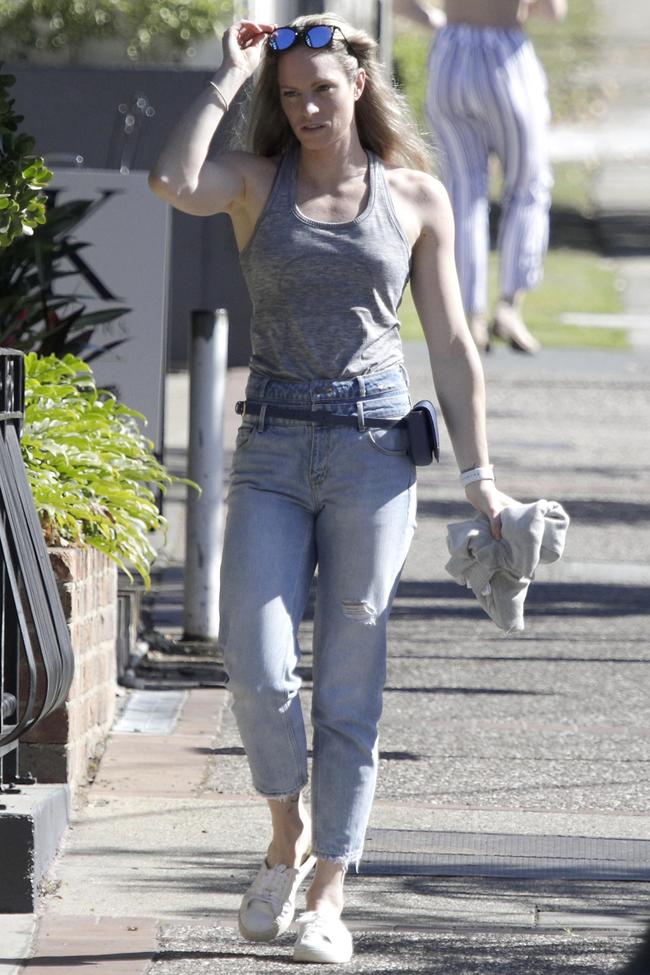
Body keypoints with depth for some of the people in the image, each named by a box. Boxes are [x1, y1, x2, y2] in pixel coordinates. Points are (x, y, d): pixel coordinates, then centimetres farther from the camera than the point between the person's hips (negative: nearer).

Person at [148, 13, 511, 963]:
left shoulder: (417, 198, 6)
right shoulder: (256, 180, 6)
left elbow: (451, 343, 8)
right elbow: (174, 183, -18)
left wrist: (478, 473, 4)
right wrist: (228, 77, -9)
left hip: (374, 450, 0)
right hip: (272, 453, 0)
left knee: (348, 683, 0)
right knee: (257, 666, -12)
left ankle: (328, 896, 5)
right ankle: (289, 832, 15)